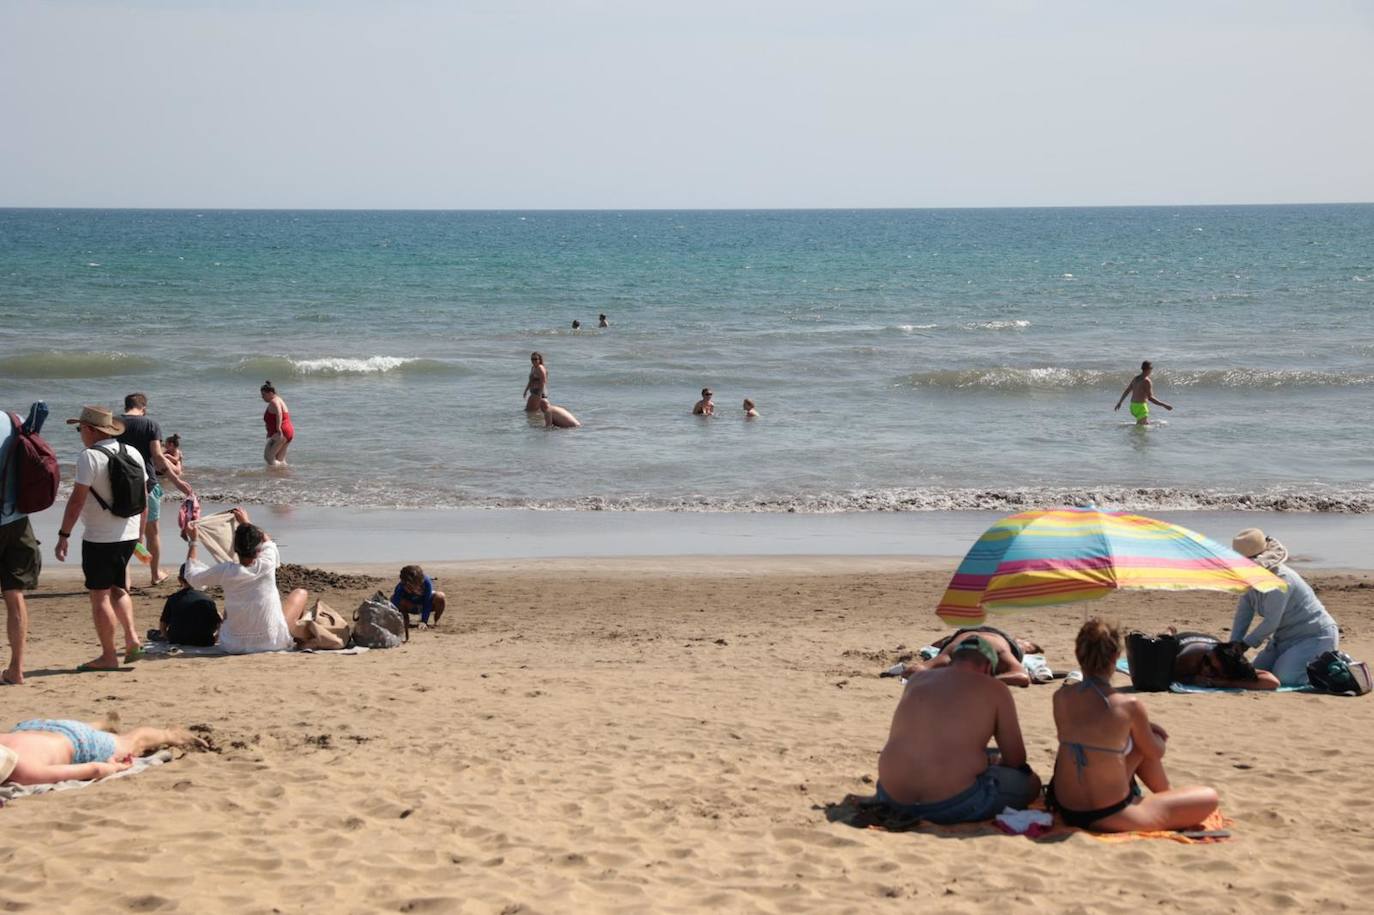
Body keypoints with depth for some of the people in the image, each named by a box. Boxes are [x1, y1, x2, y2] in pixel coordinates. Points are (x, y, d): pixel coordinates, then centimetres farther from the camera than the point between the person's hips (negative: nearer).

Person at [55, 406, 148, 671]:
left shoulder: (90, 457, -14)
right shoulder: (133, 453, 7)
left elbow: (77, 499, -18)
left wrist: (63, 535, -12)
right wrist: (139, 533, 22)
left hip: (99, 539, -7)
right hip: (129, 536, 7)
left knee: (100, 596, 1)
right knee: (118, 589, 22)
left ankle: (108, 656, 3)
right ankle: (132, 637, 7)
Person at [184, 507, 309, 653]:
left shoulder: (225, 571, -15)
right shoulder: (267, 564, -16)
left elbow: (192, 576, 4)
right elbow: (268, 542, 9)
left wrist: (192, 541, 13)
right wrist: (246, 523, 24)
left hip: (234, 646, 2)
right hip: (273, 642, -2)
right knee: (301, 593, 21)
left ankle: (220, 635, 47)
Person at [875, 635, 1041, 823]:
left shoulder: (917, 680, 16)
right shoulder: (994, 690, 3)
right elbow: (1016, 760, 8)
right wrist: (993, 762, 32)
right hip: (955, 803, -5)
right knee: (1031, 782, 14)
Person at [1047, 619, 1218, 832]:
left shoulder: (1061, 697, -3)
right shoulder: (1130, 706, -16)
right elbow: (1156, 753, 4)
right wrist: (1154, 735, 27)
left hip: (1066, 811, 6)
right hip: (1109, 818, -6)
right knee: (1209, 798, 7)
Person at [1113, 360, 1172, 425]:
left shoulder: (1135, 379, 12)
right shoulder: (1147, 381, -14)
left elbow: (1126, 391, 22)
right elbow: (1150, 398, -21)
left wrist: (1119, 403, 34)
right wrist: (1164, 405, -19)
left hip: (1133, 405, 9)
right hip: (1141, 407, -9)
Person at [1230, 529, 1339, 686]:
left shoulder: (1281, 580, -28)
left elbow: (1271, 622, -28)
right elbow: (1243, 614, 1)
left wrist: (1243, 645, -20)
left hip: (1315, 637, -10)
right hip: (1287, 638, 10)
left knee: (1284, 677, -26)